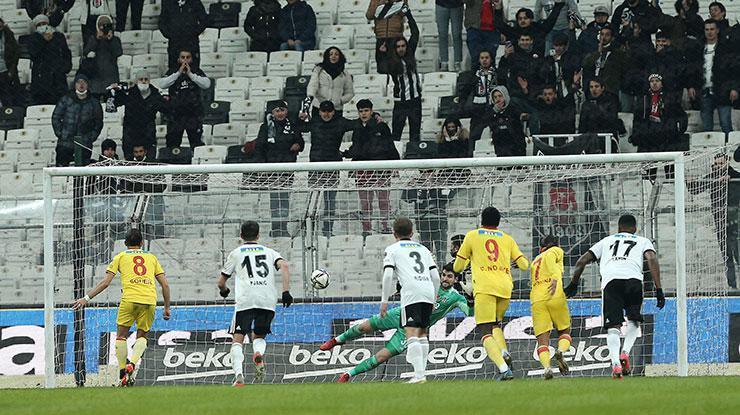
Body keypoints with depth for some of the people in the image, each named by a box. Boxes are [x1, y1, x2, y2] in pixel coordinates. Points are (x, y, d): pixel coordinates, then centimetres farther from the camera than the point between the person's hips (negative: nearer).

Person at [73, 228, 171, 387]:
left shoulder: (121, 257, 16)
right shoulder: (152, 257, 22)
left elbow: (106, 282, 8)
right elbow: (165, 284, 17)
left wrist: (87, 298, 11)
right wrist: (167, 308, 24)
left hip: (129, 299, -2)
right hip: (150, 301, 2)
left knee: (121, 336, 10)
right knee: (142, 336, 17)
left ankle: (123, 373, -2)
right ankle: (133, 363, -9)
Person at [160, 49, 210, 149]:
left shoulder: (197, 72, 6)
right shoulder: (172, 73, 8)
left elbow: (207, 84, -10)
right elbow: (163, 84, -9)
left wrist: (190, 74, -14)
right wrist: (179, 73, -13)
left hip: (194, 114, -1)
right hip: (176, 114, 1)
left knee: (197, 143, -3)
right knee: (172, 145, 3)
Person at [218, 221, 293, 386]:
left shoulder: (235, 254, 18)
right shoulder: (269, 252, 22)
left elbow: (221, 282, 20)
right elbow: (284, 266, 2)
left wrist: (224, 290, 42)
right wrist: (286, 291, -1)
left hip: (245, 300, -2)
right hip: (268, 301, 2)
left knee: (238, 339, 1)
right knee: (258, 336, 19)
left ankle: (239, 375, -21)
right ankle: (259, 354, -17)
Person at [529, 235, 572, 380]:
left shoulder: (535, 261, 30)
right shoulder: (557, 251, 14)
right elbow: (550, 258, -9)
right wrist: (555, 278, -23)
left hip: (536, 301, 3)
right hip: (555, 296, -3)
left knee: (542, 340, -3)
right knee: (565, 331, 15)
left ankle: (546, 367, -29)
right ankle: (561, 351, -17)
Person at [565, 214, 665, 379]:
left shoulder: (607, 241, 33)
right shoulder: (643, 241, 27)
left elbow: (582, 261, 28)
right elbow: (652, 259, 7)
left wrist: (574, 284, 40)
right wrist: (658, 289, 2)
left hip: (610, 280, 0)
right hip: (633, 279, 0)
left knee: (613, 326, -1)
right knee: (633, 320, 20)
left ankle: (615, 363, -22)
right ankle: (625, 353, -2)